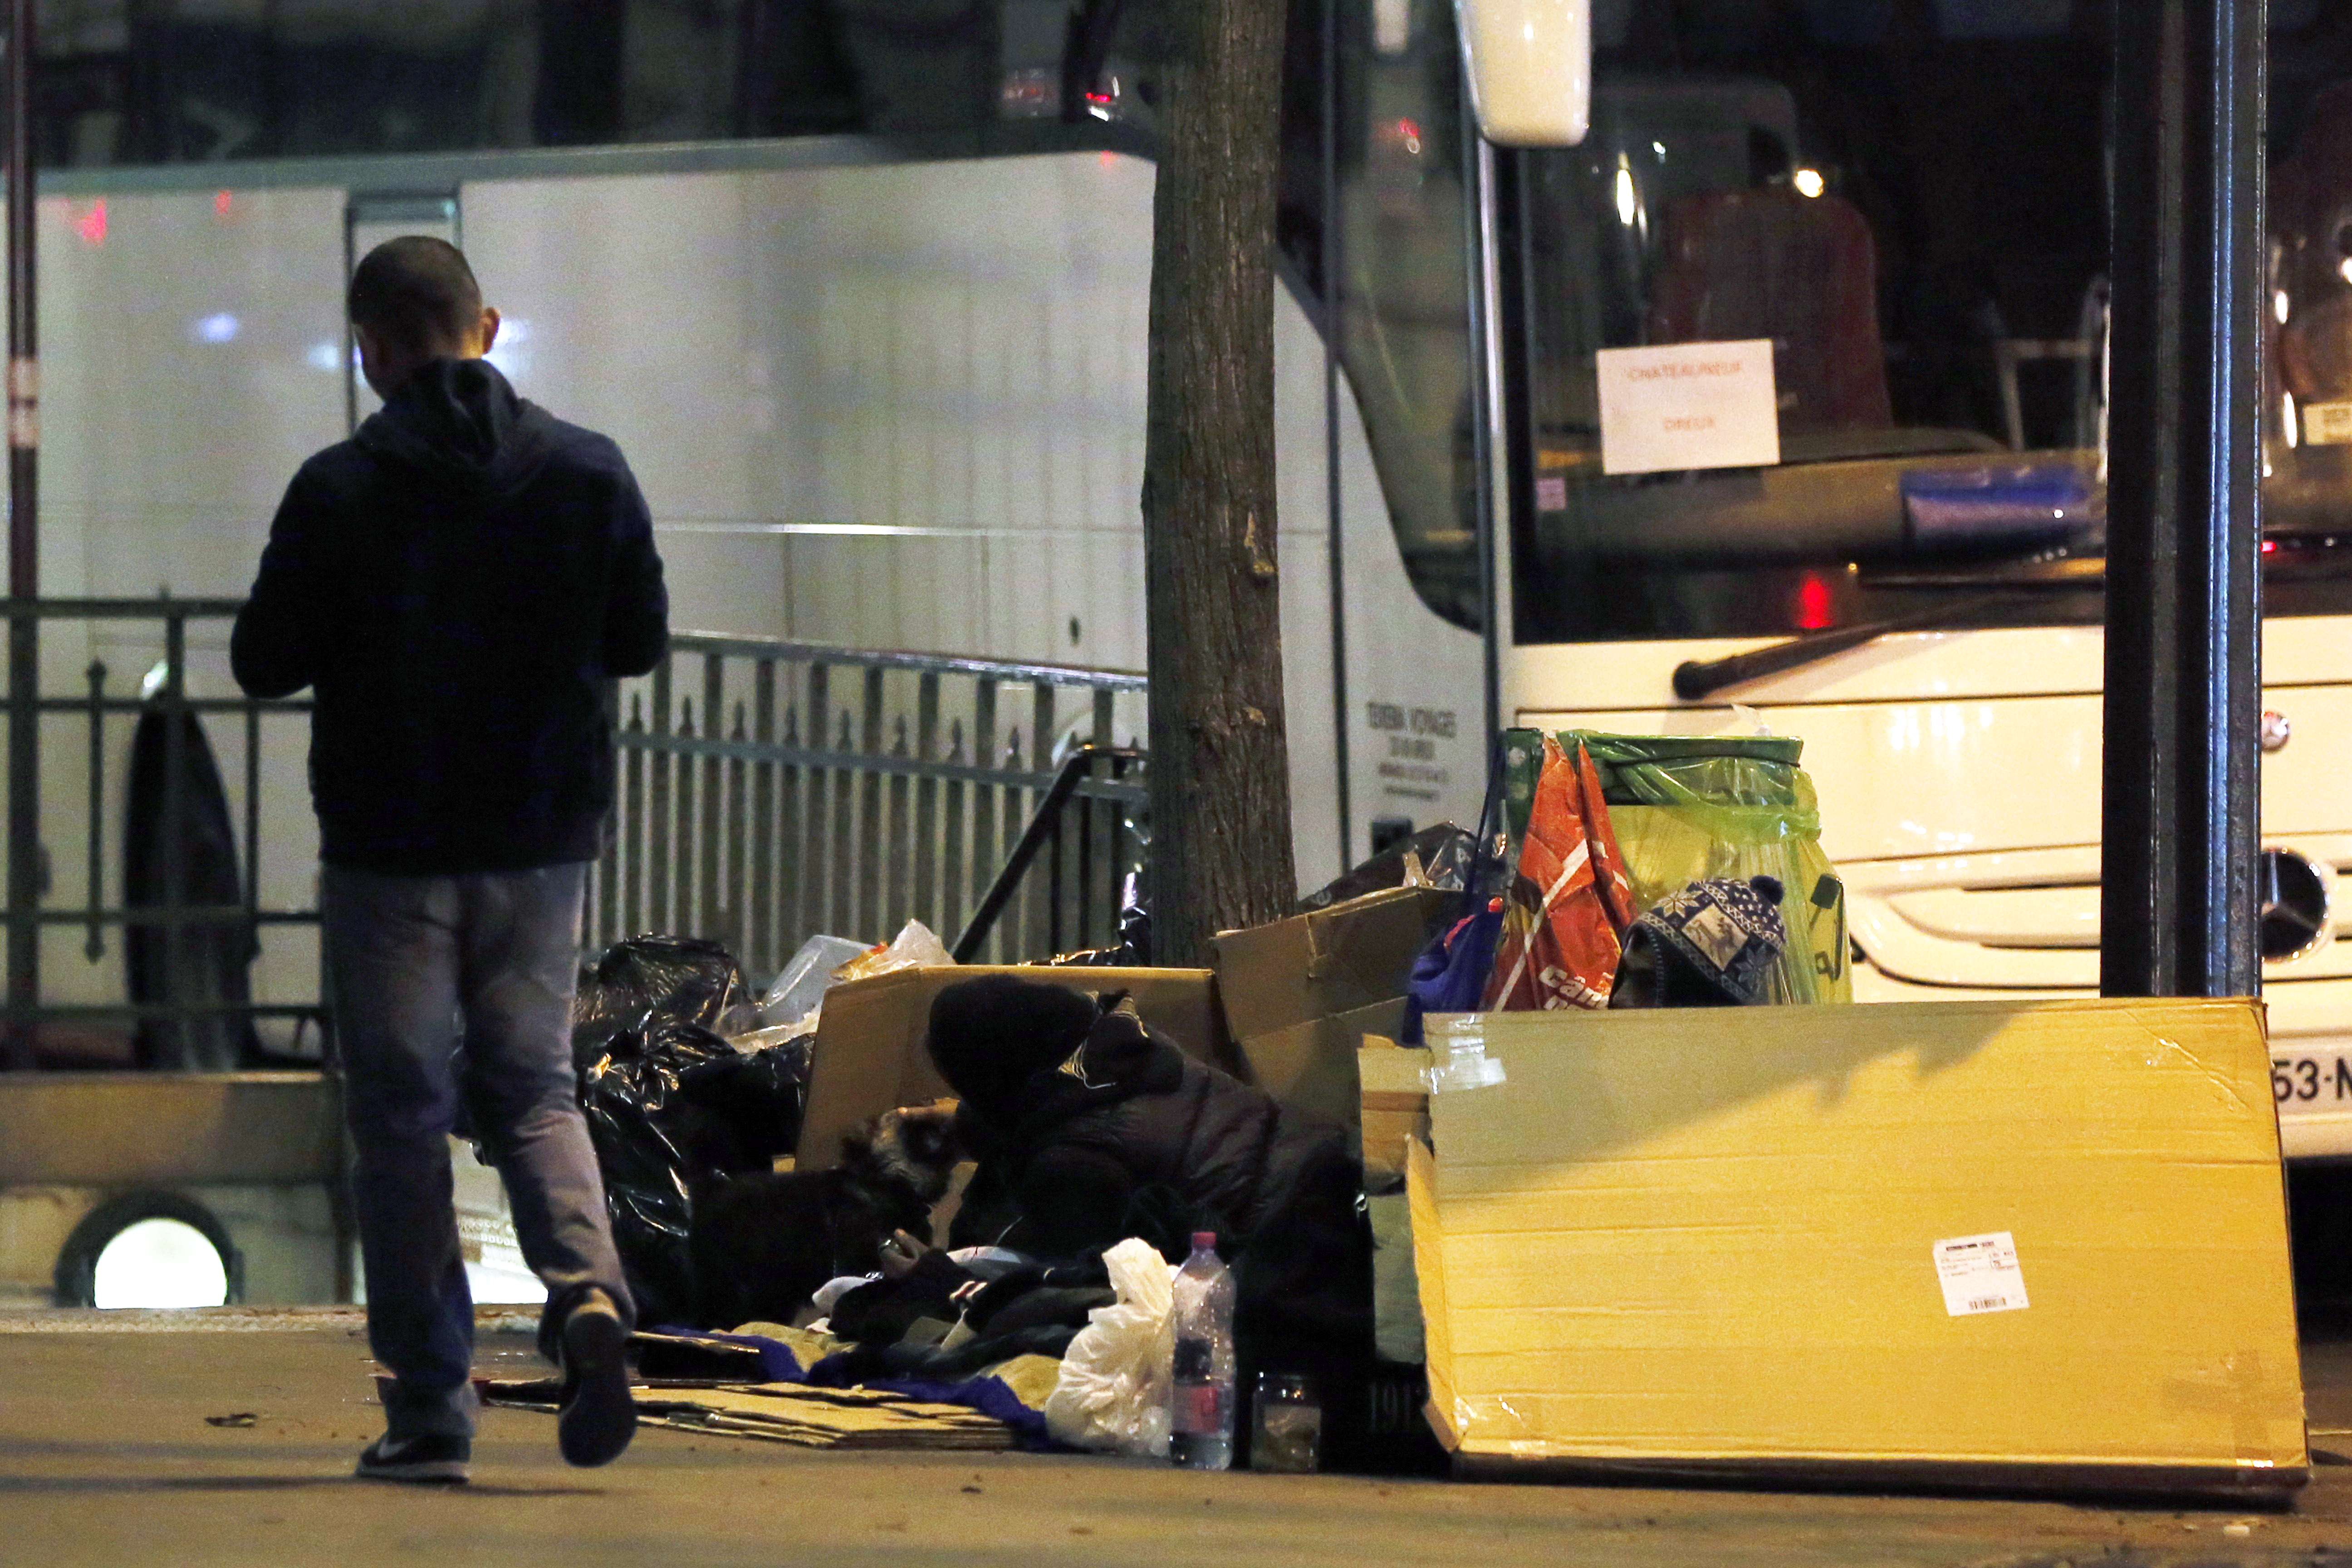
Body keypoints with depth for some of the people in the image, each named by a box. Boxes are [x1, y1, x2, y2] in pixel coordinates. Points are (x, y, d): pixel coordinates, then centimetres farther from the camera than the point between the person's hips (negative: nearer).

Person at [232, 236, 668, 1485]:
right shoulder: (587, 471, -1)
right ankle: (587, 1285, -14)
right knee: (533, 1087, 14)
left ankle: (429, 1411, 2)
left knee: (401, 1115, 5)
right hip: (542, 839, 3)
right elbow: (641, 640, 7)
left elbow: (263, 664, -6)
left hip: (389, 843, -3)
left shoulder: (340, 490, -11)